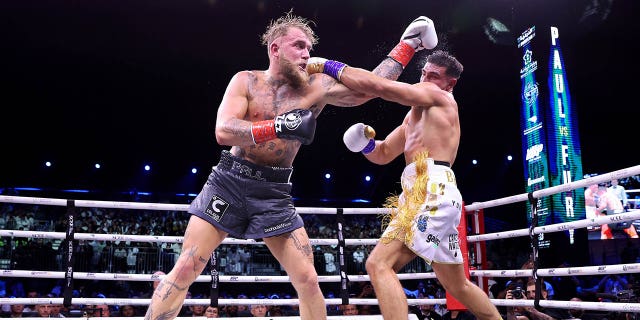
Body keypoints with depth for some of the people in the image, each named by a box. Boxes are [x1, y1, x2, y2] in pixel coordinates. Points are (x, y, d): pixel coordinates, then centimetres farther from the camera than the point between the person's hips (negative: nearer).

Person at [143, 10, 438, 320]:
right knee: (184, 270, -5)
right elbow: (223, 131, -17)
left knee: (308, 280, 0)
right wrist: (279, 126, -29)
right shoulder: (246, 81, -3)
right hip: (229, 183, -1)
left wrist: (407, 44, 0)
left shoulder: (316, 88, 2)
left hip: (274, 193, 2)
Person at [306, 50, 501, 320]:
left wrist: (330, 66, -4)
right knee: (457, 286, 19)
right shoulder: (415, 115, 30)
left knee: (379, 264, -20)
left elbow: (380, 87, -8)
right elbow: (383, 154, 30)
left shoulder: (439, 97, 3)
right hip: (421, 193, 11)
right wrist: (365, 142, 6)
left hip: (432, 191, -11)